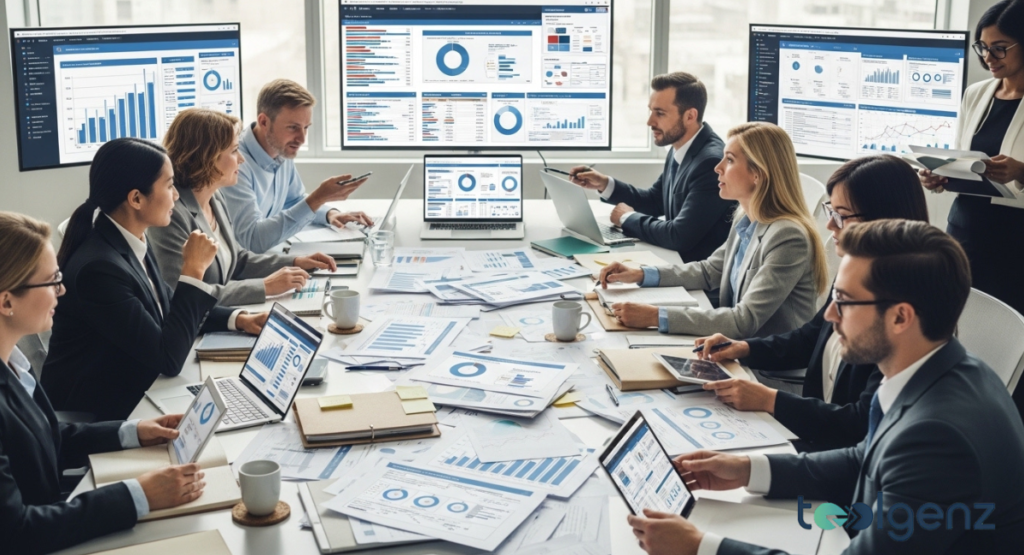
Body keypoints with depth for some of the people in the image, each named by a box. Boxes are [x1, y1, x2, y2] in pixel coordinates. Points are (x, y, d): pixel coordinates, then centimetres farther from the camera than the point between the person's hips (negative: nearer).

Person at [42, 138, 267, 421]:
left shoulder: (133, 244, 0)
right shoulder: (99, 267, -26)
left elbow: (168, 306, 18)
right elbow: (169, 359, -23)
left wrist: (238, 319, 5)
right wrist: (193, 271, -19)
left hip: (132, 396, 8)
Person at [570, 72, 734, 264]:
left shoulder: (712, 162, -24)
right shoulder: (679, 149, 4)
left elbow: (679, 236, -25)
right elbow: (654, 201, 19)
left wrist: (628, 218, -10)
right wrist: (604, 184, 5)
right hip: (677, 259, 8)